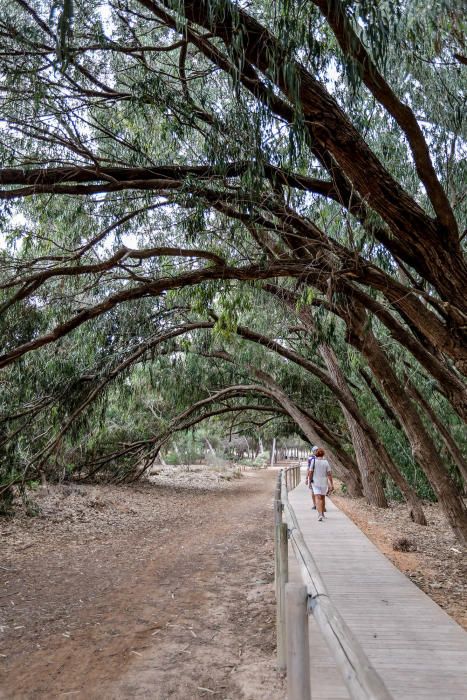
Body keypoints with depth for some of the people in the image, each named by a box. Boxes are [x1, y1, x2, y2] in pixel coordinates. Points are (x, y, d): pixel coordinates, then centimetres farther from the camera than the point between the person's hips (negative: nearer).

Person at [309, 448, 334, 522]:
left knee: (318, 498, -6)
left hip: (315, 482, -2)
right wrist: (331, 484, -4)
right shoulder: (326, 462, -4)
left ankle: (320, 515, -24)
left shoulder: (314, 462, -7)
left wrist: (310, 482, 6)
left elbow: (310, 473, -7)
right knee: (323, 498, 19)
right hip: (324, 482, 2)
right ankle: (322, 514, 31)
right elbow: (329, 474, -7)